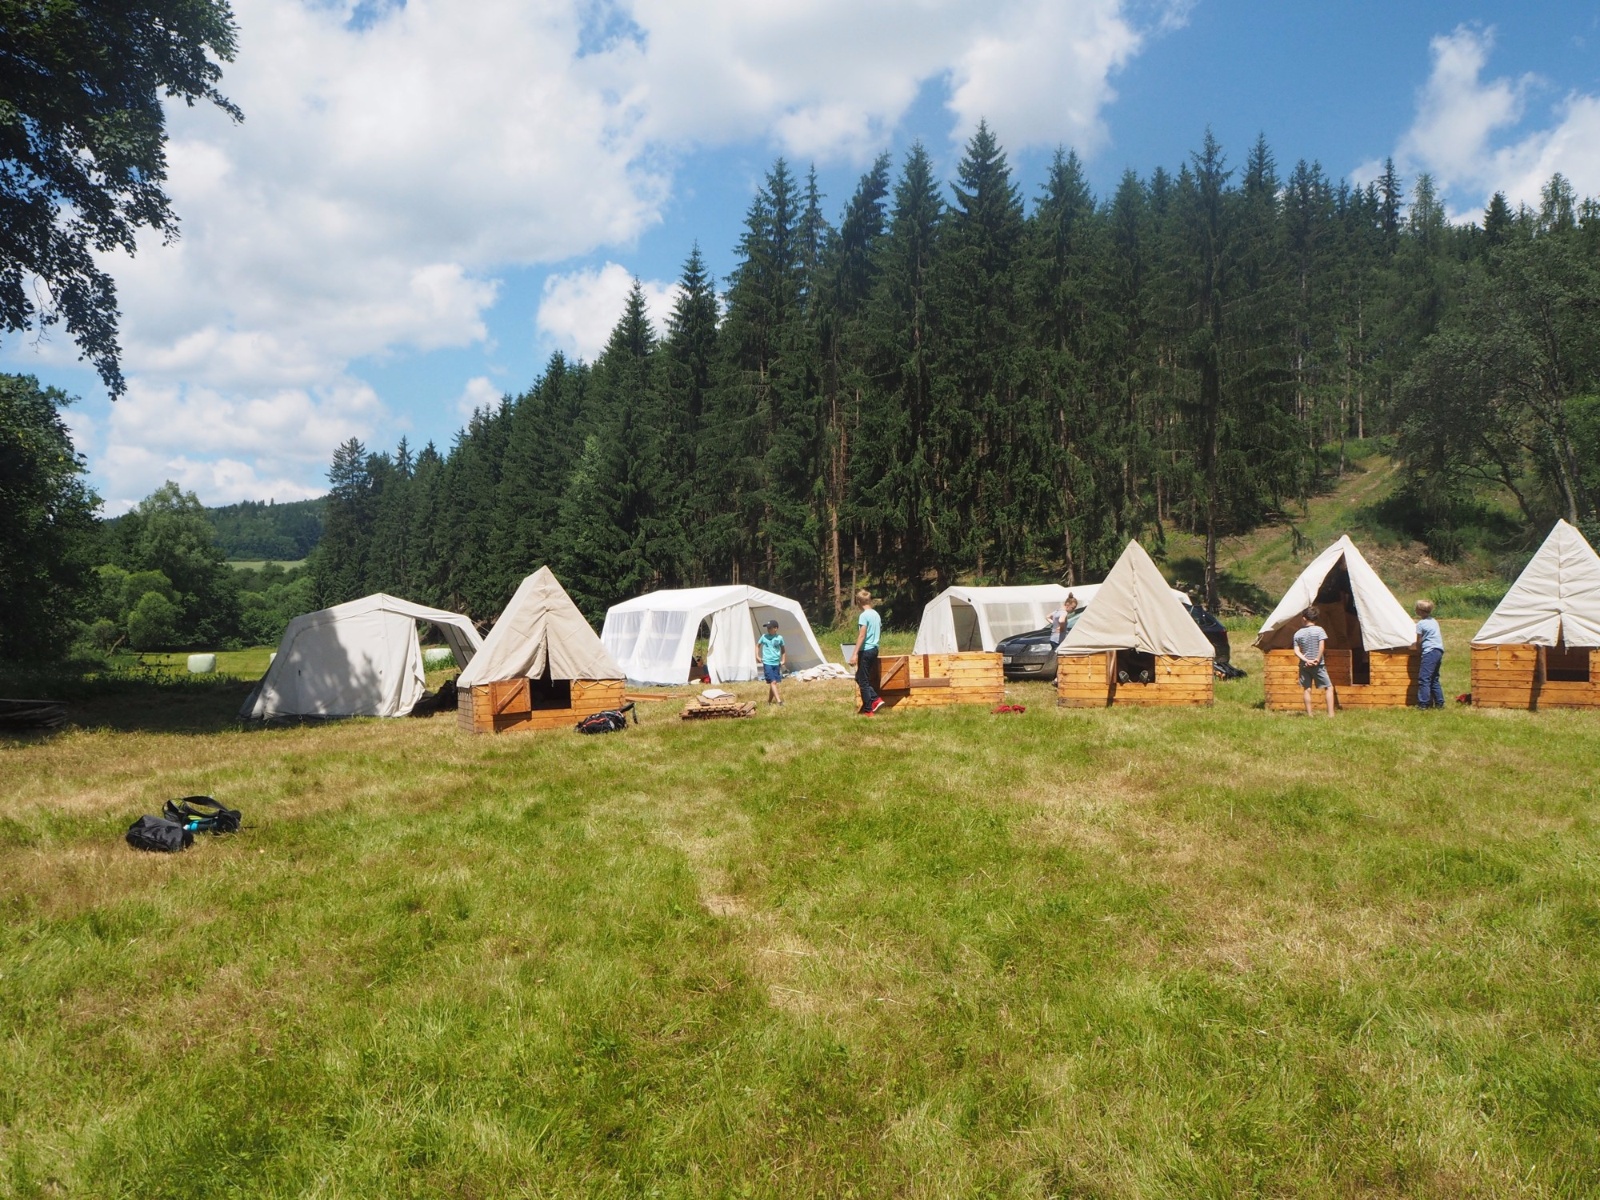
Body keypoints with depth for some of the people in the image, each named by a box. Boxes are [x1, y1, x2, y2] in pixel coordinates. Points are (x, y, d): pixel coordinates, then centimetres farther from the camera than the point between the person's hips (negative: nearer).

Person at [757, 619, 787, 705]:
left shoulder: (779, 638, 2)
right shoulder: (764, 637, 1)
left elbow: (783, 650, 16)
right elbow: (758, 645, 17)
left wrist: (783, 661, 8)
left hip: (776, 663, 2)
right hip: (767, 663, -2)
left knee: (773, 683, 6)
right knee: (773, 682, -13)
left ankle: (769, 701, 18)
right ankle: (779, 700, -19)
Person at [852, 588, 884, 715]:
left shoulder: (864, 615, -14)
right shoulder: (876, 614, 10)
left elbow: (861, 635, -20)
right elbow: (880, 629, 19)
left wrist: (855, 653, -21)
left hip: (865, 650, -8)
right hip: (874, 649, 8)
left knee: (863, 681, 0)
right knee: (861, 678, 19)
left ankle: (868, 711, 2)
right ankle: (876, 699, 8)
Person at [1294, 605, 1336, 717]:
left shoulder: (1297, 633, 1)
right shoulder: (1319, 630, -6)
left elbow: (1297, 652, -5)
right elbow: (1322, 646, -15)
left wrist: (1306, 660, -9)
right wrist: (1318, 659, -10)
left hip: (1304, 665, 3)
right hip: (1318, 665, -3)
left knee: (1307, 689, 8)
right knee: (1329, 687, 5)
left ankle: (1309, 714, 8)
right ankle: (1331, 713, -3)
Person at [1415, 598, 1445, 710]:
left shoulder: (1421, 623, -8)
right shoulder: (1434, 621, 16)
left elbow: (1419, 641, -4)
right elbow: (1440, 636, 21)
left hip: (1430, 651, -9)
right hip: (1439, 650, 9)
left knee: (1424, 678, -9)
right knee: (1434, 679, 16)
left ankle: (1423, 703, -13)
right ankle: (1439, 702, 14)